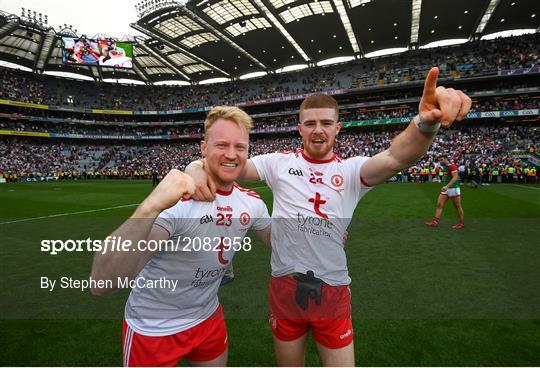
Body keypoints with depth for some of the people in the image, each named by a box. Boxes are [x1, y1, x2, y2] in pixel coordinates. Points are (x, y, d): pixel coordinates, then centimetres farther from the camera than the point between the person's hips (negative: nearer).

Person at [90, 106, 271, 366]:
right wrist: (150, 207, -52)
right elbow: (101, 283, -39)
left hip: (208, 316, 5)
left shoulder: (252, 202, -10)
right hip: (153, 328, -4)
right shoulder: (178, 198, -29)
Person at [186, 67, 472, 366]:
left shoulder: (351, 171, -6)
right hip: (285, 286, 1)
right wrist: (197, 168, -31)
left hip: (333, 291, 0)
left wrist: (426, 122, -46)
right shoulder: (280, 163, -3)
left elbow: (395, 158, -25)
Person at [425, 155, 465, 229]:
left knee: (458, 206, 4)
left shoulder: (452, 166, -13)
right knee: (439, 204, 0)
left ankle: (461, 223, 18)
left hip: (453, 189, -8)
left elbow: (455, 177, -24)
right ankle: (435, 221, 0)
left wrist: (447, 186, -33)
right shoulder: (444, 167, 13)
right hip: (445, 189, 8)